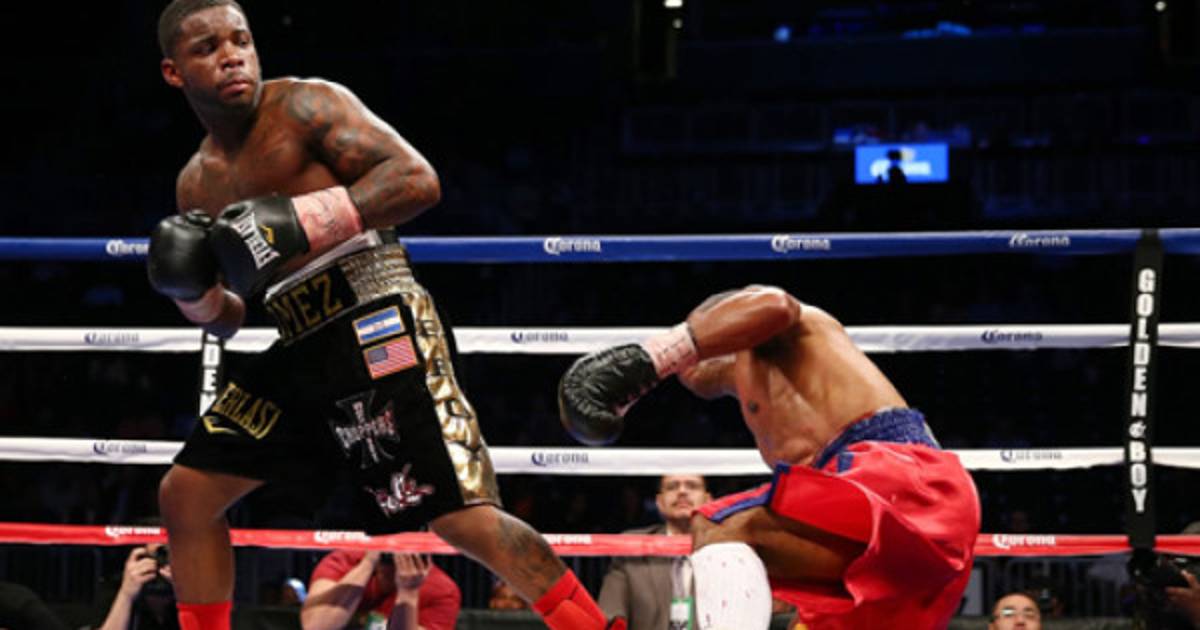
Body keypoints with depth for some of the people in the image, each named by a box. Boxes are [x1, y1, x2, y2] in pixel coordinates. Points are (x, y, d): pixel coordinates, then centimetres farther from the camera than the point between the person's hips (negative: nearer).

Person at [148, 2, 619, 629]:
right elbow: (227, 320, 24)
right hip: (301, 349, 8)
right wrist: (191, 289, 2)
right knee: (185, 494, 9)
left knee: (461, 515, -18)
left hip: (379, 325, -8)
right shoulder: (197, 183, 16)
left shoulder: (306, 106, -4)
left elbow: (417, 178, -17)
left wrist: (301, 221, -24)